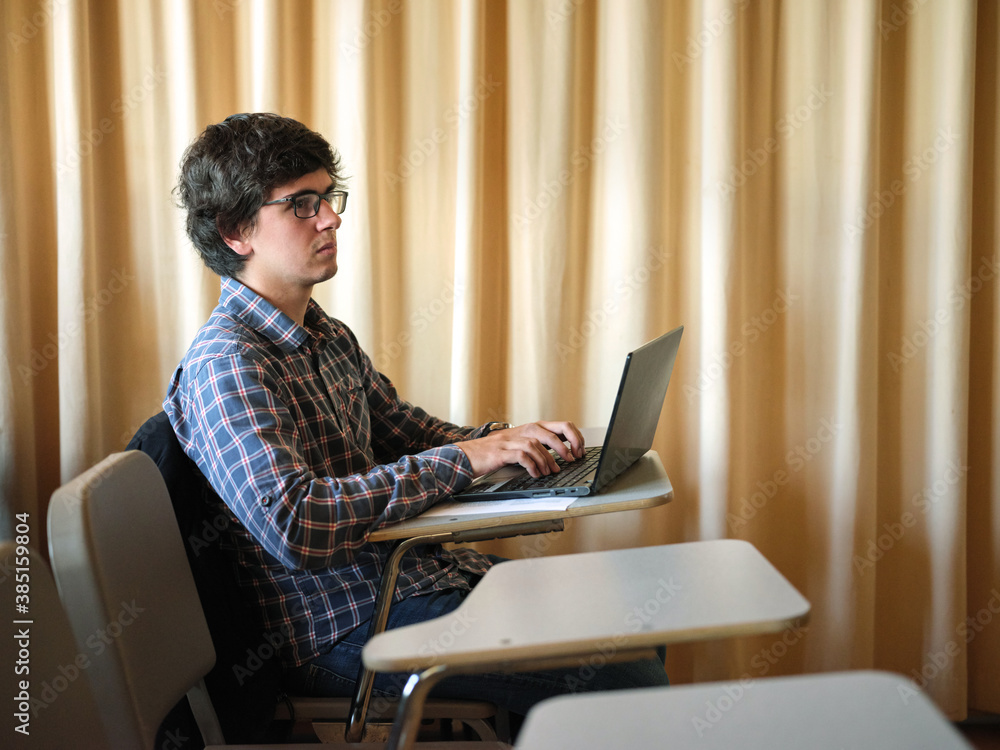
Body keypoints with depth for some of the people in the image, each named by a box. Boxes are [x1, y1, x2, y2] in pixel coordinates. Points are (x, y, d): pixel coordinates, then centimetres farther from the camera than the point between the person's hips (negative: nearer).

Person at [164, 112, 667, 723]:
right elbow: (293, 524, -31)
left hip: (416, 570, 9)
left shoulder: (330, 338, 12)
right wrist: (465, 459, -26)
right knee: (625, 682, -16)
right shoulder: (224, 363, -19)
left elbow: (404, 428, 22)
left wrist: (513, 439, 2)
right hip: (347, 629, -9)